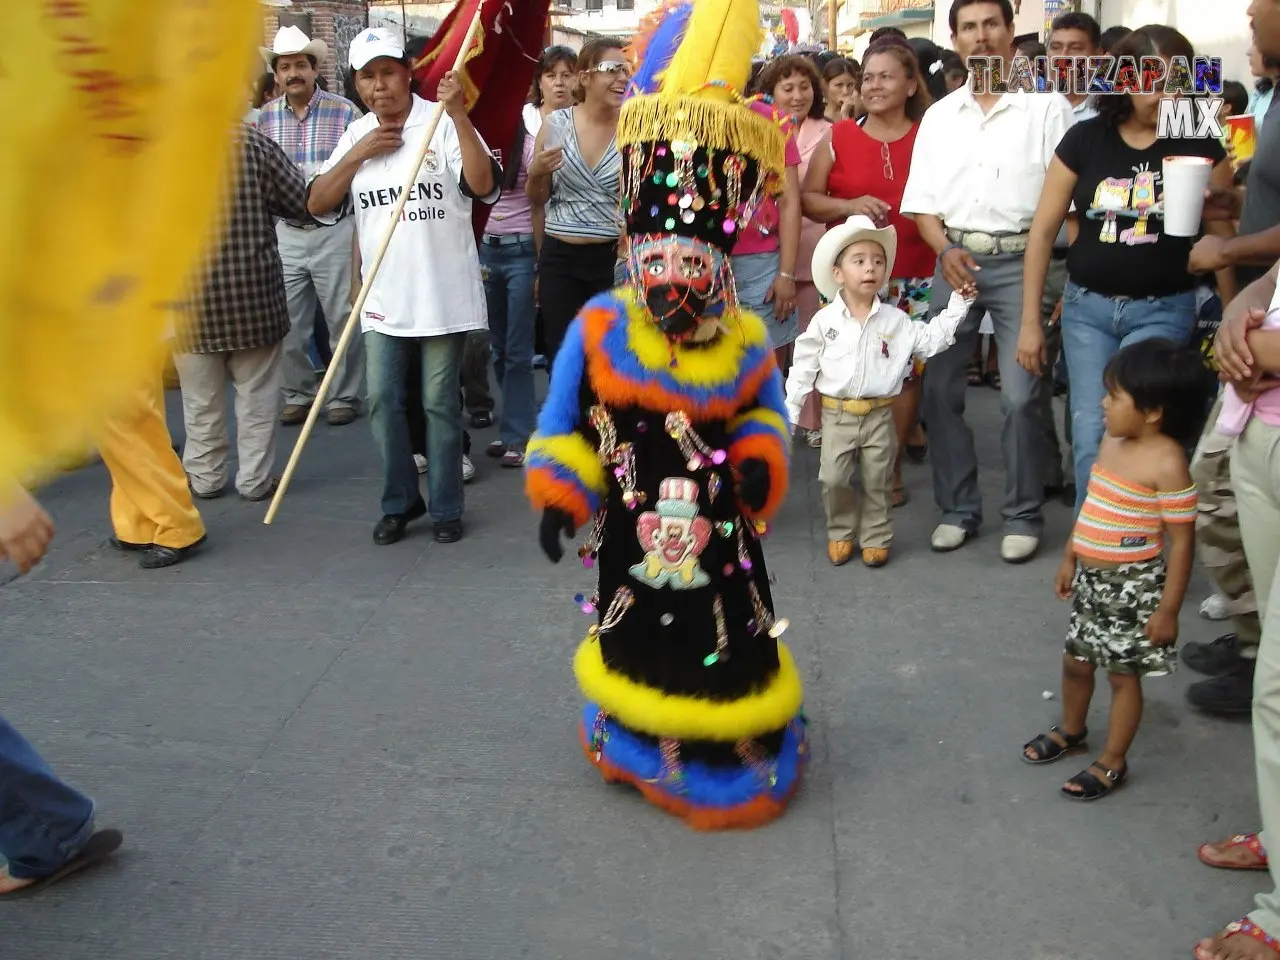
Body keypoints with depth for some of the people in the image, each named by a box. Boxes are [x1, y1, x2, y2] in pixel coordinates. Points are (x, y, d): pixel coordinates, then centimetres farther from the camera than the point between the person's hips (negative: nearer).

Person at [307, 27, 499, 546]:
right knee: (382, 401, 6)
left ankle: (445, 509, 17)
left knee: (440, 403, 4)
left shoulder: (442, 122, -5)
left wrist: (458, 115, -25)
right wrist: (357, 155, -5)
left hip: (442, 291, -4)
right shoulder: (356, 135, 10)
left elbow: (483, 185, -19)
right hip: (384, 294, 4)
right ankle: (400, 501, 22)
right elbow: (318, 205, 5)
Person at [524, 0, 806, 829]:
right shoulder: (598, 332, -12)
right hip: (634, 533, 0)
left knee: (725, 646, 13)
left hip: (721, 535, 0)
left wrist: (760, 459, -11)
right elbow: (568, 423, -4)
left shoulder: (747, 342, -9)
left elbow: (767, 412, 8)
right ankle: (641, 736, 41)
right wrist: (559, 497, -9)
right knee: (641, 638, 17)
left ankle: (733, 744, 34)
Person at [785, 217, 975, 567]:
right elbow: (804, 368, -2)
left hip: (879, 415, 1)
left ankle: (876, 537, 23)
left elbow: (931, 340, 4)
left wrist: (957, 304, -1)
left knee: (877, 482, 8)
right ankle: (840, 532, 20)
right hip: (837, 415, -1)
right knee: (833, 479, -1)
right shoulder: (825, 321, -5)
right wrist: (789, 412, -4)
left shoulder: (895, 319, 0)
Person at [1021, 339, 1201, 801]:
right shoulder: (1112, 442, 3)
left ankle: (1112, 763, 23)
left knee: (1123, 673, 7)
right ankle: (1070, 731, 45)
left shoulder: (1166, 462, -22)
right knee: (1076, 661, 21)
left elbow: (1182, 541, -19)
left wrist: (1168, 608, -16)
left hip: (1133, 586, -8)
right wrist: (1069, 559, 18)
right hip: (1091, 578, 8)